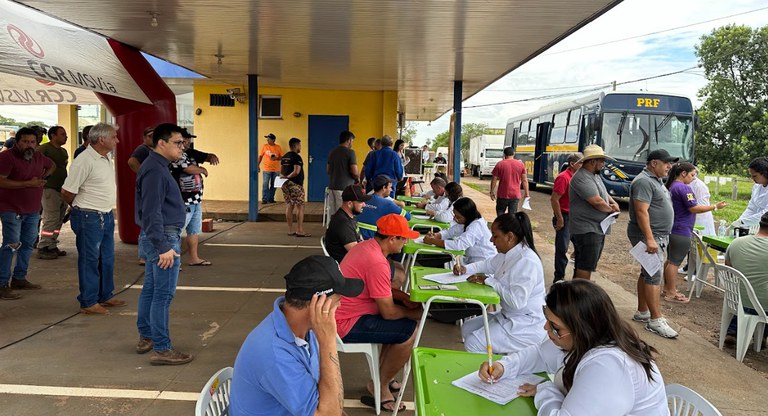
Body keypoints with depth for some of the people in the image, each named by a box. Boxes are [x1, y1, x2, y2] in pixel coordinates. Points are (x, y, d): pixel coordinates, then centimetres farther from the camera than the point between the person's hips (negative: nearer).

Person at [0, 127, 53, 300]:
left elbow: (52, 166, 30)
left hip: (33, 210, 8)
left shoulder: (39, 157, 8)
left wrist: (43, 177, 11)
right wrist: (28, 184, -25)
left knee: (28, 244, 13)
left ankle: (19, 278, 24)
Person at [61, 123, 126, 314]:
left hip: (107, 215, 9)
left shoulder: (107, 157, 8)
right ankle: (88, 303, 11)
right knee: (90, 260, 1)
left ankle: (105, 295, 30)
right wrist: (82, 208, 1)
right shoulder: (84, 161, -19)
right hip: (89, 218, -8)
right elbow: (67, 193, -15)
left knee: (107, 258, 16)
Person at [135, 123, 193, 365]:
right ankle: (161, 349, 0)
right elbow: (152, 213, -24)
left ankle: (146, 338, 29)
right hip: (163, 237, -11)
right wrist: (164, 247, -25)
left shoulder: (156, 167, 15)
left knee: (150, 289, 17)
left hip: (154, 238, 11)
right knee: (163, 294, -6)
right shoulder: (155, 170, -18)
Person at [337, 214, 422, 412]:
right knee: (409, 331, -12)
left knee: (402, 318, 18)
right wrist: (413, 313, -3)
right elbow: (388, 312, -21)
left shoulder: (367, 246, 4)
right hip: (347, 324, -10)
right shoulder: (377, 263, -26)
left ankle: (383, 375, 25)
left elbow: (384, 290, 16)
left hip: (341, 313, 10)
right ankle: (379, 387, 6)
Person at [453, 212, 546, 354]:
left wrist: (488, 281, -21)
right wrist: (465, 268, 3)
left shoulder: (526, 262, -26)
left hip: (527, 325, -10)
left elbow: (517, 301, -32)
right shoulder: (507, 253, 2)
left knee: (472, 344, -16)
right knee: (467, 329, 15)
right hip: (509, 316, 10)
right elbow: (488, 264, 22)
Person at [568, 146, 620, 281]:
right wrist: (611, 209, -6)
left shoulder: (594, 175, 15)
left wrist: (614, 203, 5)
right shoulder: (582, 178, -19)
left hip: (597, 229, 11)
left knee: (583, 265, 16)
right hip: (586, 230, -11)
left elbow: (604, 193, 26)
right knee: (585, 267, -8)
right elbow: (597, 201, -25)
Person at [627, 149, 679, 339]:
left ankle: (642, 312, 22)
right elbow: (642, 211, -24)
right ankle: (656, 320, -8)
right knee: (654, 275, -10)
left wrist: (660, 238, 23)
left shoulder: (656, 181, 16)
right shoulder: (644, 181, -16)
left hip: (659, 236, 10)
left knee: (648, 273, 14)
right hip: (648, 236, -10)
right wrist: (649, 239, -28)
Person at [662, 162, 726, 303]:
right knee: (675, 262, -3)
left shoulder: (672, 186, 11)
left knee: (670, 260, 17)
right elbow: (694, 208, -20)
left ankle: (667, 287, 26)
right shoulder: (683, 188, -19)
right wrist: (715, 207, -16)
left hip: (672, 229, 10)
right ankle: (671, 293, 4)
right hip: (681, 231, -10)